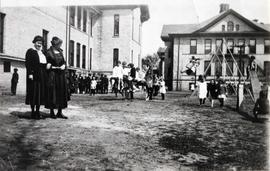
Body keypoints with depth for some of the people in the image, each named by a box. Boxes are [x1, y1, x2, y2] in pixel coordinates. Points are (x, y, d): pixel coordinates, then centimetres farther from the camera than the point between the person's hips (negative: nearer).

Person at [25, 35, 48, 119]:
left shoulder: (42, 52, 19)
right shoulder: (30, 51, -1)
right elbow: (28, 63, -9)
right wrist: (30, 73, -18)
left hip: (42, 75, 7)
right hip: (34, 74, -6)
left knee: (41, 93, 5)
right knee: (34, 92, -5)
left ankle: (37, 111, 11)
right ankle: (33, 111, 3)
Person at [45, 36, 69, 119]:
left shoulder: (60, 52, 14)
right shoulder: (49, 53, -4)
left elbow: (64, 62, 13)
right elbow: (47, 65, -6)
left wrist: (63, 66, -9)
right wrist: (57, 67, -15)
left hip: (61, 75, 6)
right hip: (52, 75, -6)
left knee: (61, 93, 4)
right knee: (52, 93, -2)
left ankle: (60, 112, 10)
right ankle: (52, 112, 9)